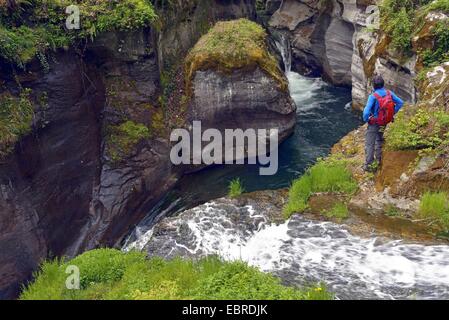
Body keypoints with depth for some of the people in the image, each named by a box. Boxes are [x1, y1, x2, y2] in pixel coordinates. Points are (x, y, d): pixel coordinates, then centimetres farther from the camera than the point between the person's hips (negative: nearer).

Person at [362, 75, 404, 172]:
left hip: (374, 123, -6)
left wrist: (365, 119, -10)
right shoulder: (389, 93, -8)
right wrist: (392, 113, 9)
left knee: (369, 144, 3)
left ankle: (368, 165, 6)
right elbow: (400, 103, 1)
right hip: (385, 123, 6)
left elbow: (366, 111, -30)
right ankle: (378, 160, 38)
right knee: (379, 140, 27)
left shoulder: (373, 96, -25)